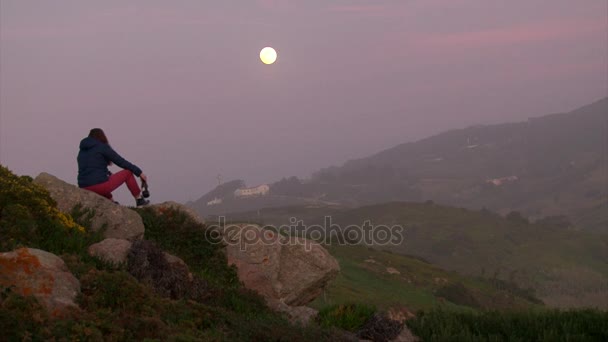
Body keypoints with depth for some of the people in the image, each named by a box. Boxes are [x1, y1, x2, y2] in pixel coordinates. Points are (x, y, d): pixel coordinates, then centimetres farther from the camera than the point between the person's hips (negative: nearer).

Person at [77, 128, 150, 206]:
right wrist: (139, 172, 6)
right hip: (100, 186, -7)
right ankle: (139, 200, 20)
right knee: (128, 173, 12)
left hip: (85, 189, 7)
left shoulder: (82, 151, 18)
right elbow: (122, 162, -1)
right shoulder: (102, 147, -1)